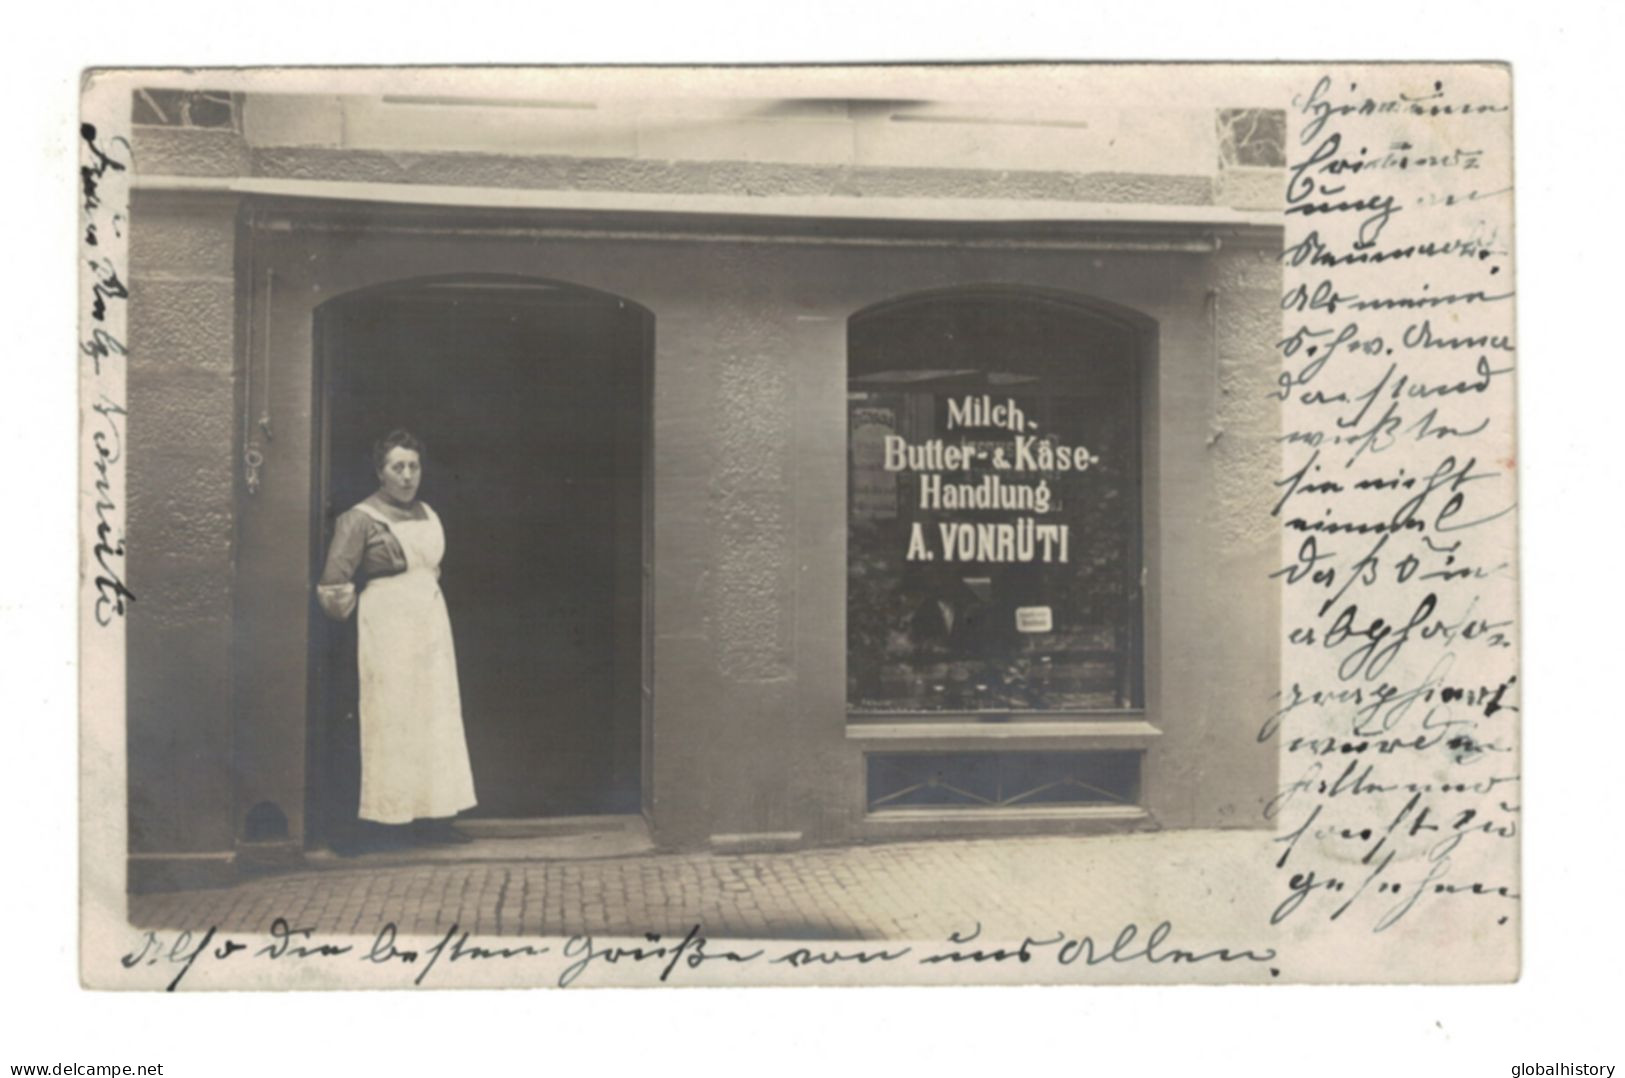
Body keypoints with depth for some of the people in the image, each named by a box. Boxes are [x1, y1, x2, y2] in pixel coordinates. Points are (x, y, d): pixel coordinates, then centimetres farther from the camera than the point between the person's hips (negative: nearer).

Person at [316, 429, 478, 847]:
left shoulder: (427, 515, 12)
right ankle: (389, 819, 0)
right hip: (387, 626, -7)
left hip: (430, 621, 7)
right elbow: (334, 585, -8)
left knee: (436, 715, 5)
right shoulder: (360, 519, -8)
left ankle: (432, 815, 10)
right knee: (390, 717, -5)